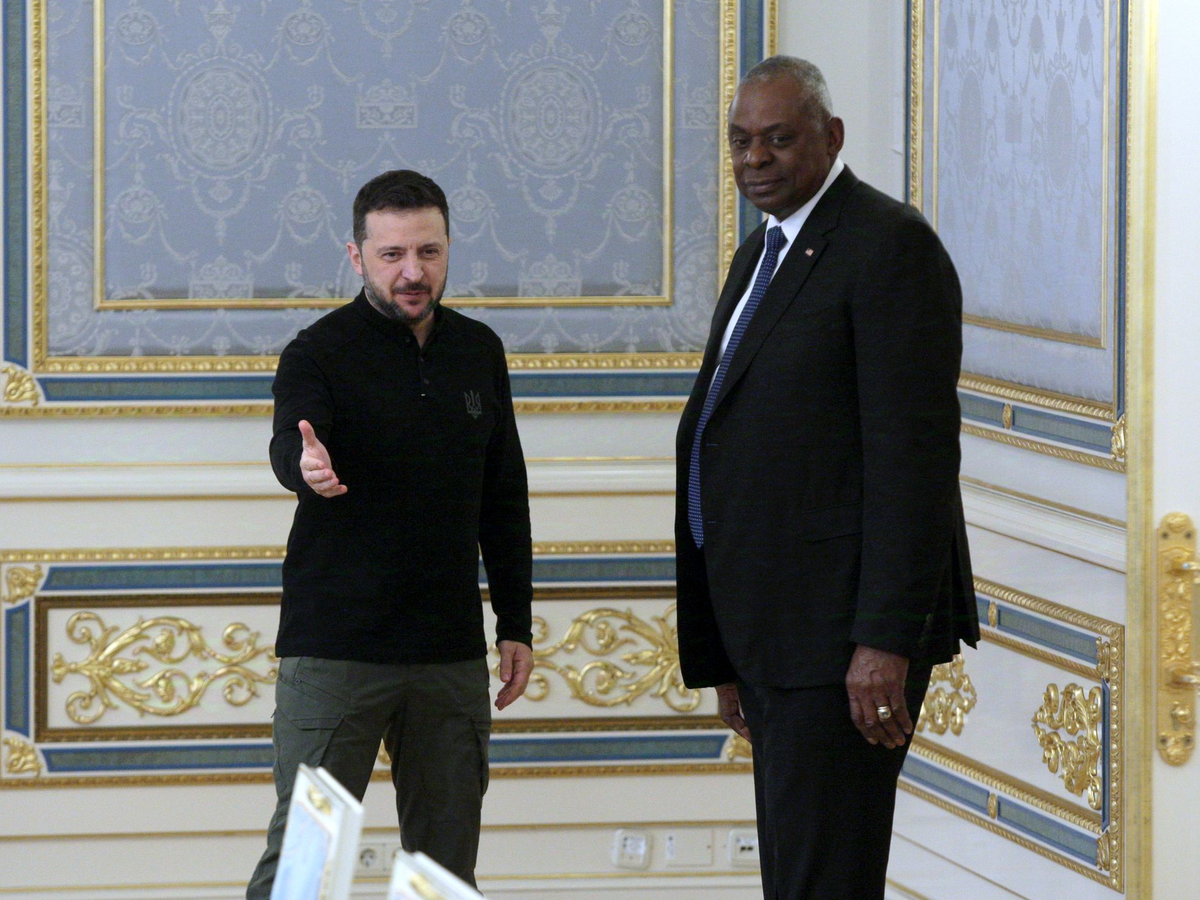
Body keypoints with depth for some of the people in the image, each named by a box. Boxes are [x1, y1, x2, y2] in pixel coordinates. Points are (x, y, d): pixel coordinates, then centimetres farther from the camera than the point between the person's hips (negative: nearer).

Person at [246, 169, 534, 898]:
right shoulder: (319, 354, -4)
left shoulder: (479, 352, 11)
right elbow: (290, 447, -23)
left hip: (451, 653, 5)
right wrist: (308, 467, -47)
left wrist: (516, 624, 12)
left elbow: (504, 497, 17)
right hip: (334, 650, -5)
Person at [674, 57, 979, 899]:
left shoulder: (888, 244, -11)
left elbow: (914, 451, -18)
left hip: (845, 632, -10)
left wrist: (888, 641, -23)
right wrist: (727, 651, 19)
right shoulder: (762, 254, 19)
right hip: (776, 636, 10)